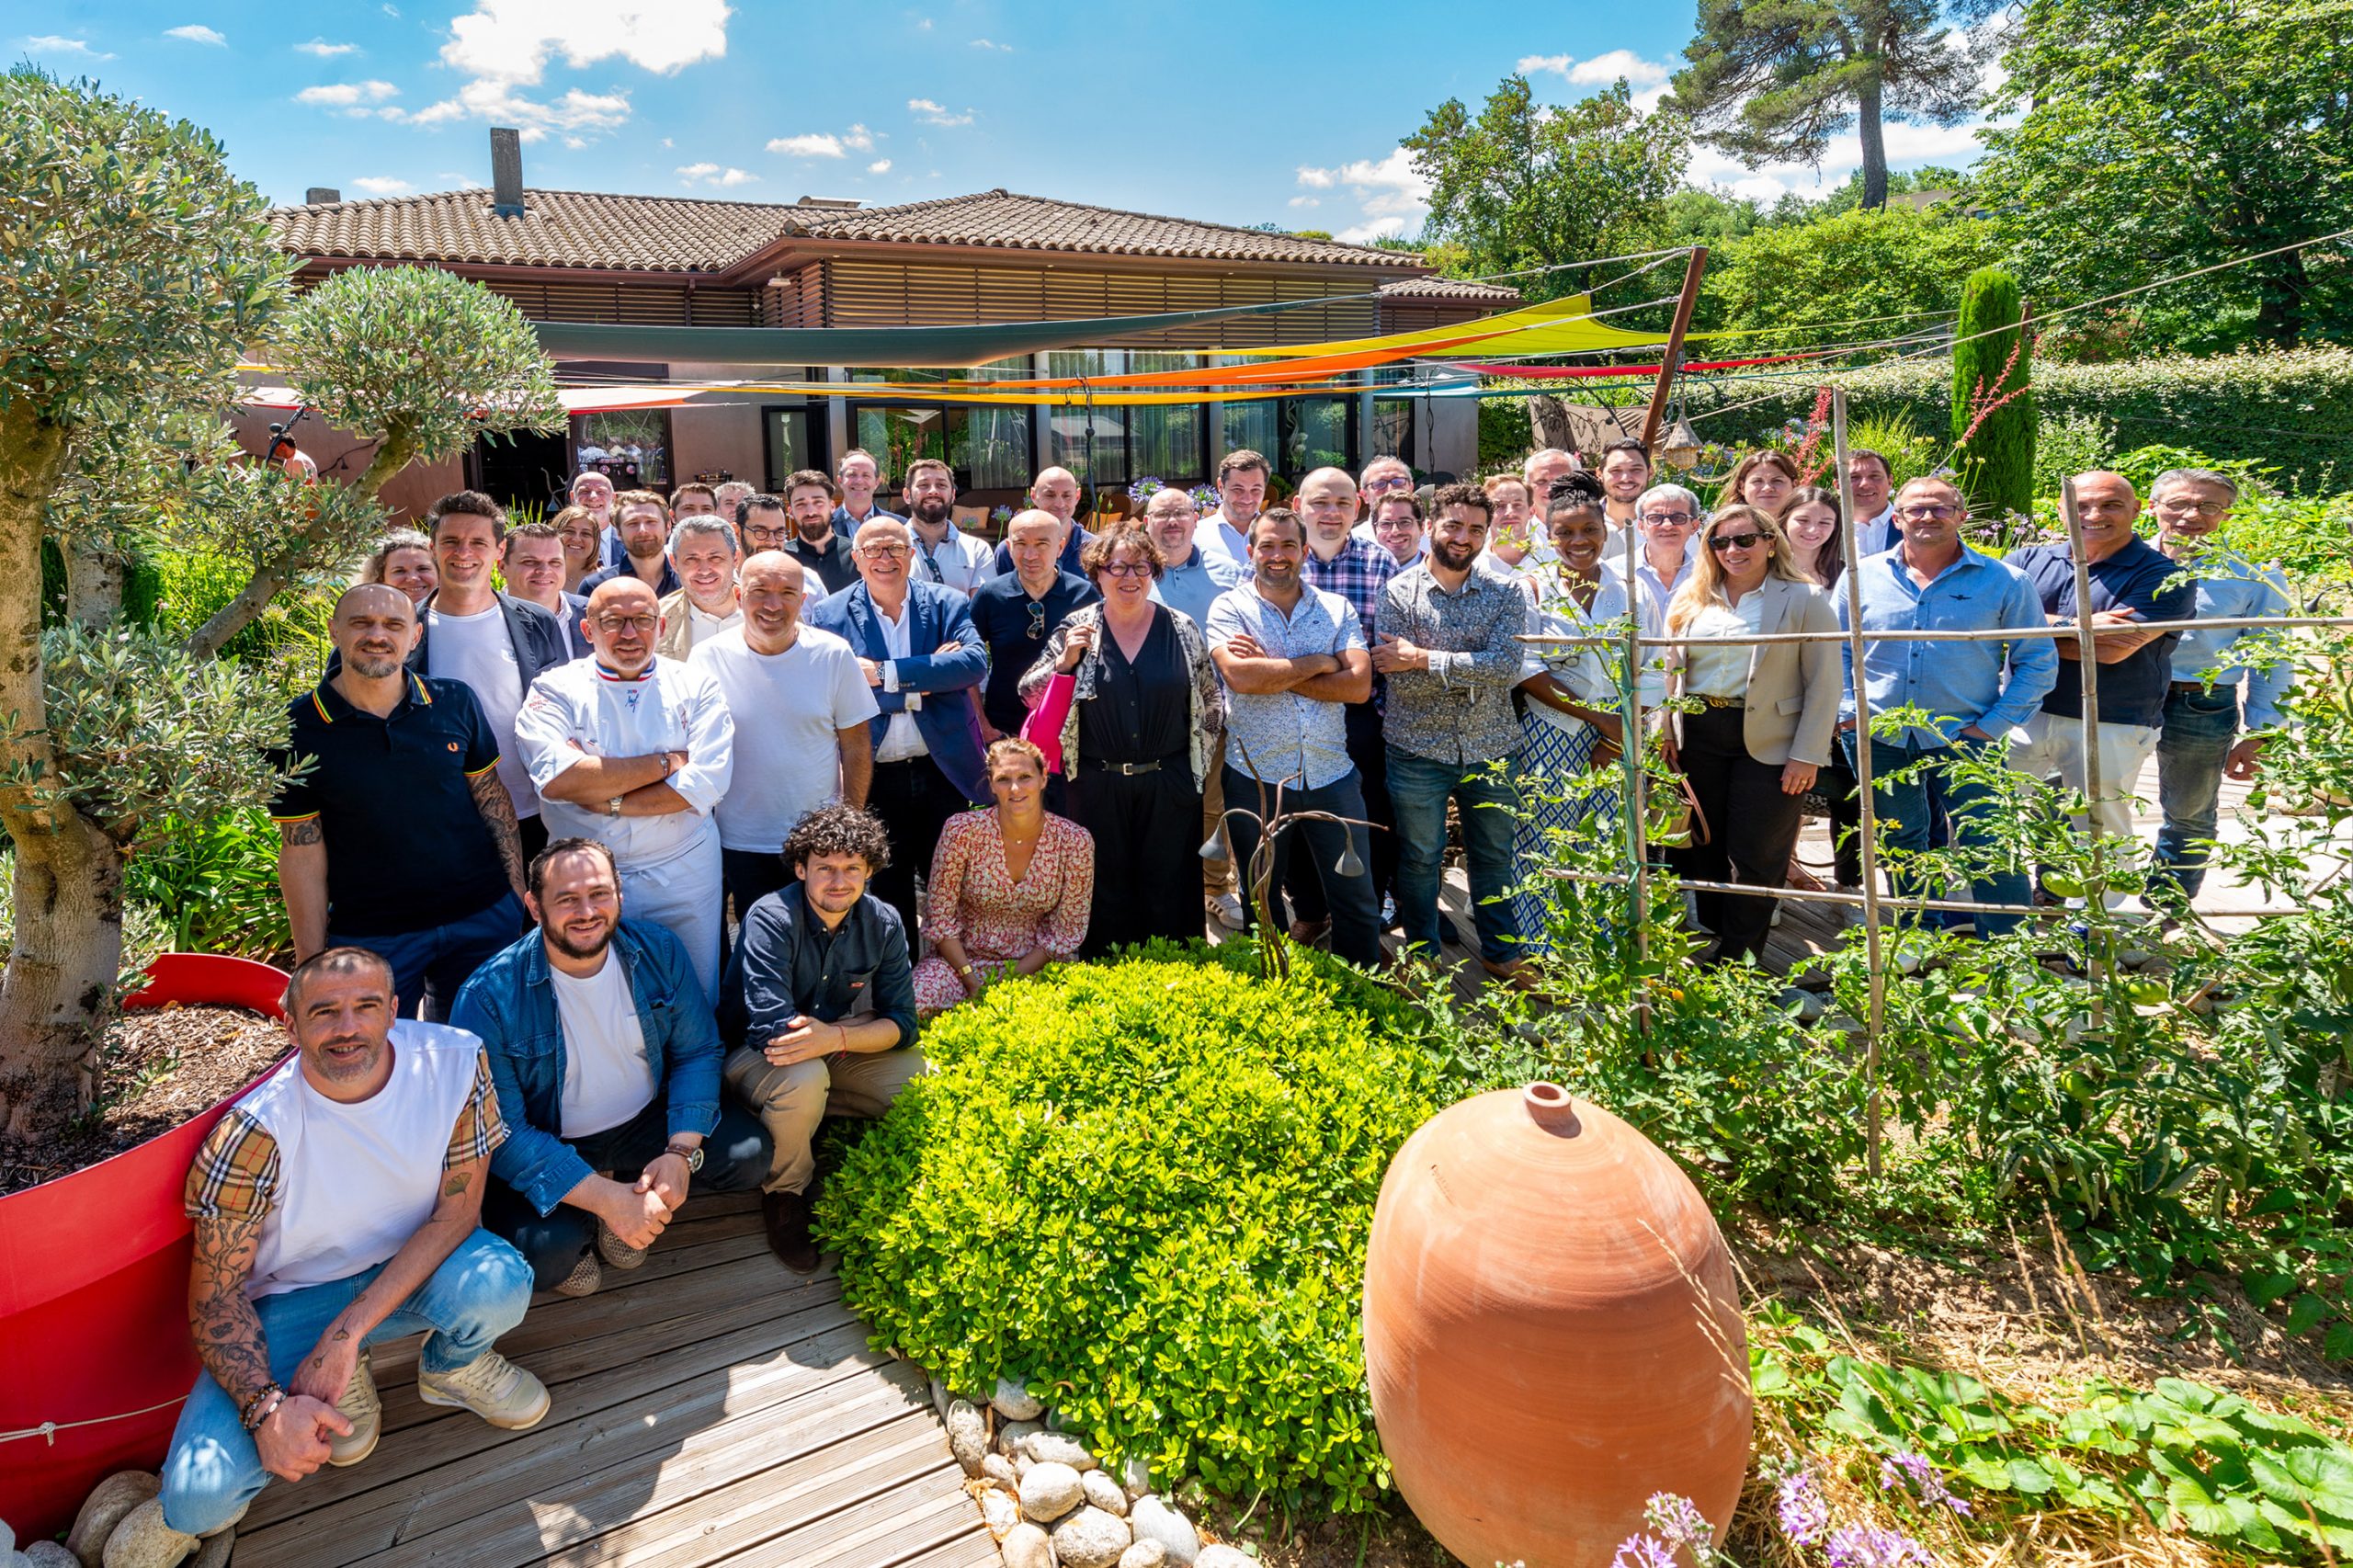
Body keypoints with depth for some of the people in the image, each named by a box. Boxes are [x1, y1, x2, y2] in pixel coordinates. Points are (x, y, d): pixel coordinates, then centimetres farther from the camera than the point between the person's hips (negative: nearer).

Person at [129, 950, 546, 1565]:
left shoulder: (456, 1061, -19)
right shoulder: (256, 1132, -23)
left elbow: (457, 1209, -15)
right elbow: (214, 1296, -15)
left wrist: (348, 1330, -24)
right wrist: (267, 1408, -30)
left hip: (413, 1265, 2)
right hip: (294, 1295, -2)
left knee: (498, 1284, -32)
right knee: (201, 1495, -23)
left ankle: (453, 1368, 4)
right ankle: (344, 1381, 10)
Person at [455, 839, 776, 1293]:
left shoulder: (658, 950, -11)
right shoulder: (490, 996, -21)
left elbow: (698, 1052, -4)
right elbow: (501, 1132, -22)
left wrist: (681, 1152, -19)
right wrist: (605, 1198, -29)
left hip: (646, 1124, 4)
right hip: (547, 1148, -4)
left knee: (750, 1155, -16)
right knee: (541, 1252, -31)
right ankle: (571, 1239, 7)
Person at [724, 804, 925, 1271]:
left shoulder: (883, 923, -9)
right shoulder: (771, 919, -26)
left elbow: (902, 1024, -11)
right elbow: (774, 1030, -33)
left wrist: (835, 1038, -30)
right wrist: (860, 1029, -20)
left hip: (833, 1054, 5)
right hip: (752, 1052, -5)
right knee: (804, 1080, -37)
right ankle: (784, 1194, -8)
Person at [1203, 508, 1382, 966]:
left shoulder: (1337, 610, 6)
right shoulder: (1229, 609, 0)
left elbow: (1359, 685, -9)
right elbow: (1239, 675, -19)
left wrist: (1270, 670, -13)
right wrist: (1318, 662, -9)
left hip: (1332, 775, 1)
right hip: (1256, 777, -1)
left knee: (1357, 900, 8)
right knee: (1262, 902, 14)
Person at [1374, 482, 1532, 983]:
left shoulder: (1506, 593, -1)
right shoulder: (1399, 591, -6)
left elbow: (1508, 666, -17)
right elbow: (1398, 676, -18)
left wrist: (1424, 657, -19)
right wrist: (1474, 669, -18)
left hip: (1490, 749, 2)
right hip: (1418, 750, -2)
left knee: (1495, 855, 15)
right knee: (1419, 857, 11)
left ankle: (1502, 952, 33)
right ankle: (1421, 955, 29)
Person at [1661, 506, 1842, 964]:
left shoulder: (1805, 600, -3)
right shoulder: (1690, 600, 9)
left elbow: (1823, 684, -6)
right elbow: (1669, 671, 13)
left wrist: (1807, 755, -11)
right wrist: (1664, 734, 4)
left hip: (1768, 743, -4)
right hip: (1697, 737, 4)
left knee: (1755, 858, 1)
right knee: (1704, 847, 10)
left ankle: (1736, 960, 13)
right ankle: (1712, 937, 24)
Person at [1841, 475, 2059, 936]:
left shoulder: (2005, 582, -1)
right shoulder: (1864, 576, 3)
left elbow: (2038, 661, 1)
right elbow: (1838, 650, 9)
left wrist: (1995, 724, -7)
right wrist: (1848, 713, -2)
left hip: (1965, 742, -2)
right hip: (1881, 742, 2)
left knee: (1988, 850, -3)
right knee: (1900, 847, 15)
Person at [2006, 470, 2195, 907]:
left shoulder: (2162, 577, -5)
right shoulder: (2028, 559, 6)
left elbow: (2113, 649, -17)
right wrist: (2077, 626, -17)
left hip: (2110, 730, -3)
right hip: (2023, 717, 4)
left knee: (2100, 833, 7)